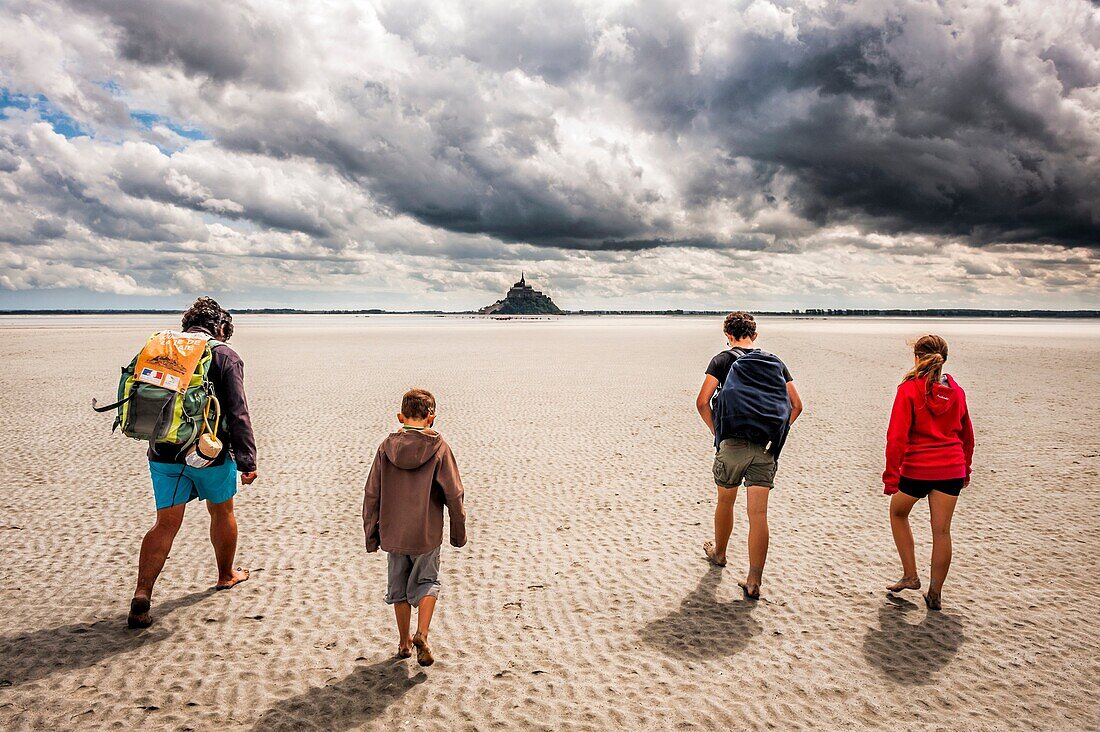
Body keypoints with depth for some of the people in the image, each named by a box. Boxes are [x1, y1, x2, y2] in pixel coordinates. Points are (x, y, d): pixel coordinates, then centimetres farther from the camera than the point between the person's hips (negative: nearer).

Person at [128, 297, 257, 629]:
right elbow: (238, 414, -14)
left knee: (166, 524, 7)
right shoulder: (225, 356, -8)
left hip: (164, 453, 3)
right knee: (221, 512, 19)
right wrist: (247, 460, -13)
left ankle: (142, 593, -9)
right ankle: (226, 575, 37)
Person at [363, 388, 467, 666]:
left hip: (393, 534, 2)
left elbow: (371, 494, 1)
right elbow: (453, 494, -7)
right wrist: (459, 532, 5)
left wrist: (371, 534, 10)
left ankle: (404, 642, 29)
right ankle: (421, 636, -1)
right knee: (427, 583, 17)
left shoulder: (386, 448, -3)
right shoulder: (439, 448, -9)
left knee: (398, 588, 19)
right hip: (427, 534, -2)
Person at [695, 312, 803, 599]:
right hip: (765, 448, 2)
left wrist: (716, 430, 4)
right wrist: (776, 433, 14)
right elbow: (796, 405, 10)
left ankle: (718, 553, 41)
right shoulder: (774, 362, 10)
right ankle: (754, 581, 0)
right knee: (758, 514, 0)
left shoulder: (723, 360, 0)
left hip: (732, 444, -2)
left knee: (725, 502, 19)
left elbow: (702, 403, -9)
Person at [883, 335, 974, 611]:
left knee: (898, 513, 21)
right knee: (941, 531, 9)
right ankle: (934, 594, 16)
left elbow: (897, 436, -15)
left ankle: (910, 575, 20)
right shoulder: (955, 390, 6)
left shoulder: (909, 389, -10)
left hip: (917, 469, -4)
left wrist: (890, 476, -11)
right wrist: (965, 469, 28)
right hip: (952, 469, 4)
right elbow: (966, 435, 16)